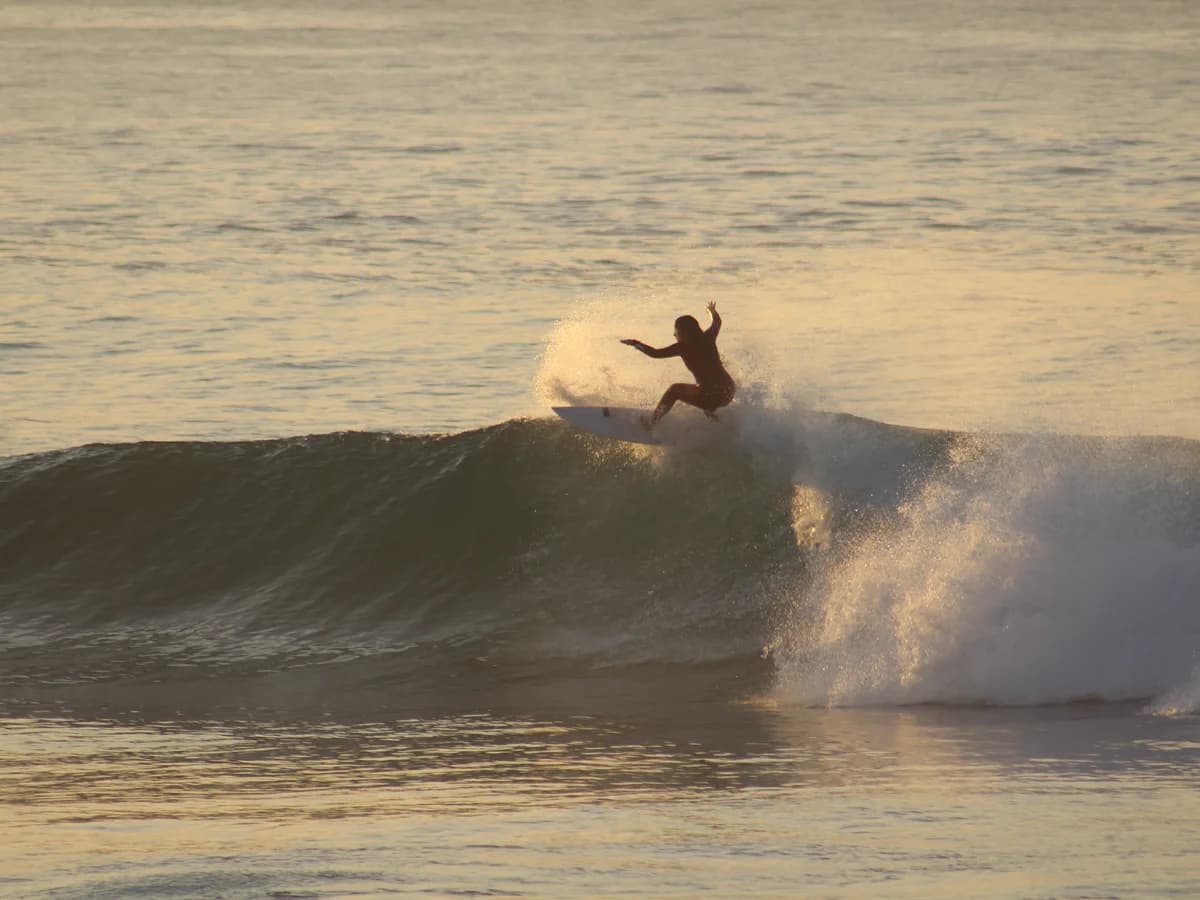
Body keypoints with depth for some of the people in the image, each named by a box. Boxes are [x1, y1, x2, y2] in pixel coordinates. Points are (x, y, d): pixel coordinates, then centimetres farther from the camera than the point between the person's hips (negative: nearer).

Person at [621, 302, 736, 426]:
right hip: (729, 392, 6)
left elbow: (656, 353, -5)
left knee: (674, 390, 17)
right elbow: (717, 322, 32)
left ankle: (651, 422, 21)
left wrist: (635, 343, 9)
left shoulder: (683, 347, -5)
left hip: (711, 395, -6)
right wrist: (713, 312, 55)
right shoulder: (708, 339, 10)